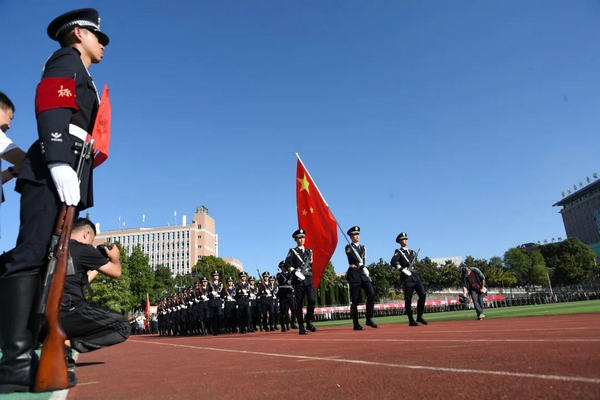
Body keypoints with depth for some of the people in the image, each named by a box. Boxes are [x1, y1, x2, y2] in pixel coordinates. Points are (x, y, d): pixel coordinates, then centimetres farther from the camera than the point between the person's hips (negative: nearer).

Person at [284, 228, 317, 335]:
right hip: (298, 280, -3)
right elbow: (287, 264, -5)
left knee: (311, 300, -11)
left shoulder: (309, 251, 18)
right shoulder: (292, 251, 6)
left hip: (309, 279, 3)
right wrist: (295, 272, -15)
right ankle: (301, 327, 5)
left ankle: (309, 322, 6)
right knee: (299, 304, -1)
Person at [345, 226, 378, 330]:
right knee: (355, 300, -3)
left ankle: (369, 319, -3)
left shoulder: (363, 247, 19)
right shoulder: (349, 247, 2)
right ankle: (356, 324, 3)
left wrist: (362, 267, -11)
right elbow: (354, 258, -12)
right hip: (354, 273, -5)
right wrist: (363, 267, -19)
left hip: (363, 273, 5)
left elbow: (363, 260, 7)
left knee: (371, 294, -13)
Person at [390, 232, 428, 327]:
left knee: (423, 294, -8)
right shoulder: (398, 252, 2)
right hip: (406, 278, -5)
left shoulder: (412, 252, 22)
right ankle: (411, 321, 8)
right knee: (408, 299, -2)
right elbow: (393, 262, -14)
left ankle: (419, 317, 5)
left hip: (415, 276, 5)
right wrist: (403, 269, -20)